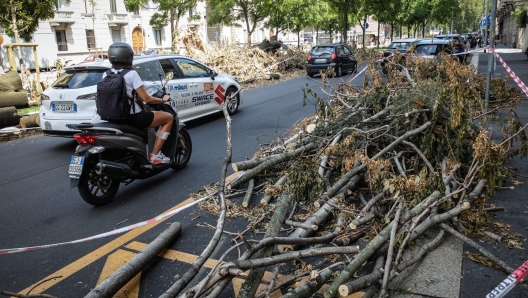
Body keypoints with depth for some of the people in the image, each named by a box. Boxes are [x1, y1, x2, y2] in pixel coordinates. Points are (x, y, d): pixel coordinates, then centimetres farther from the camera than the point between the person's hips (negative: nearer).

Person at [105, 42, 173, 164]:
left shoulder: (105, 75, 4)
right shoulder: (131, 74, -15)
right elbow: (146, 99, -14)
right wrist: (163, 100, 4)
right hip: (132, 117, -8)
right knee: (168, 118, 8)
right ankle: (155, 155, 1)